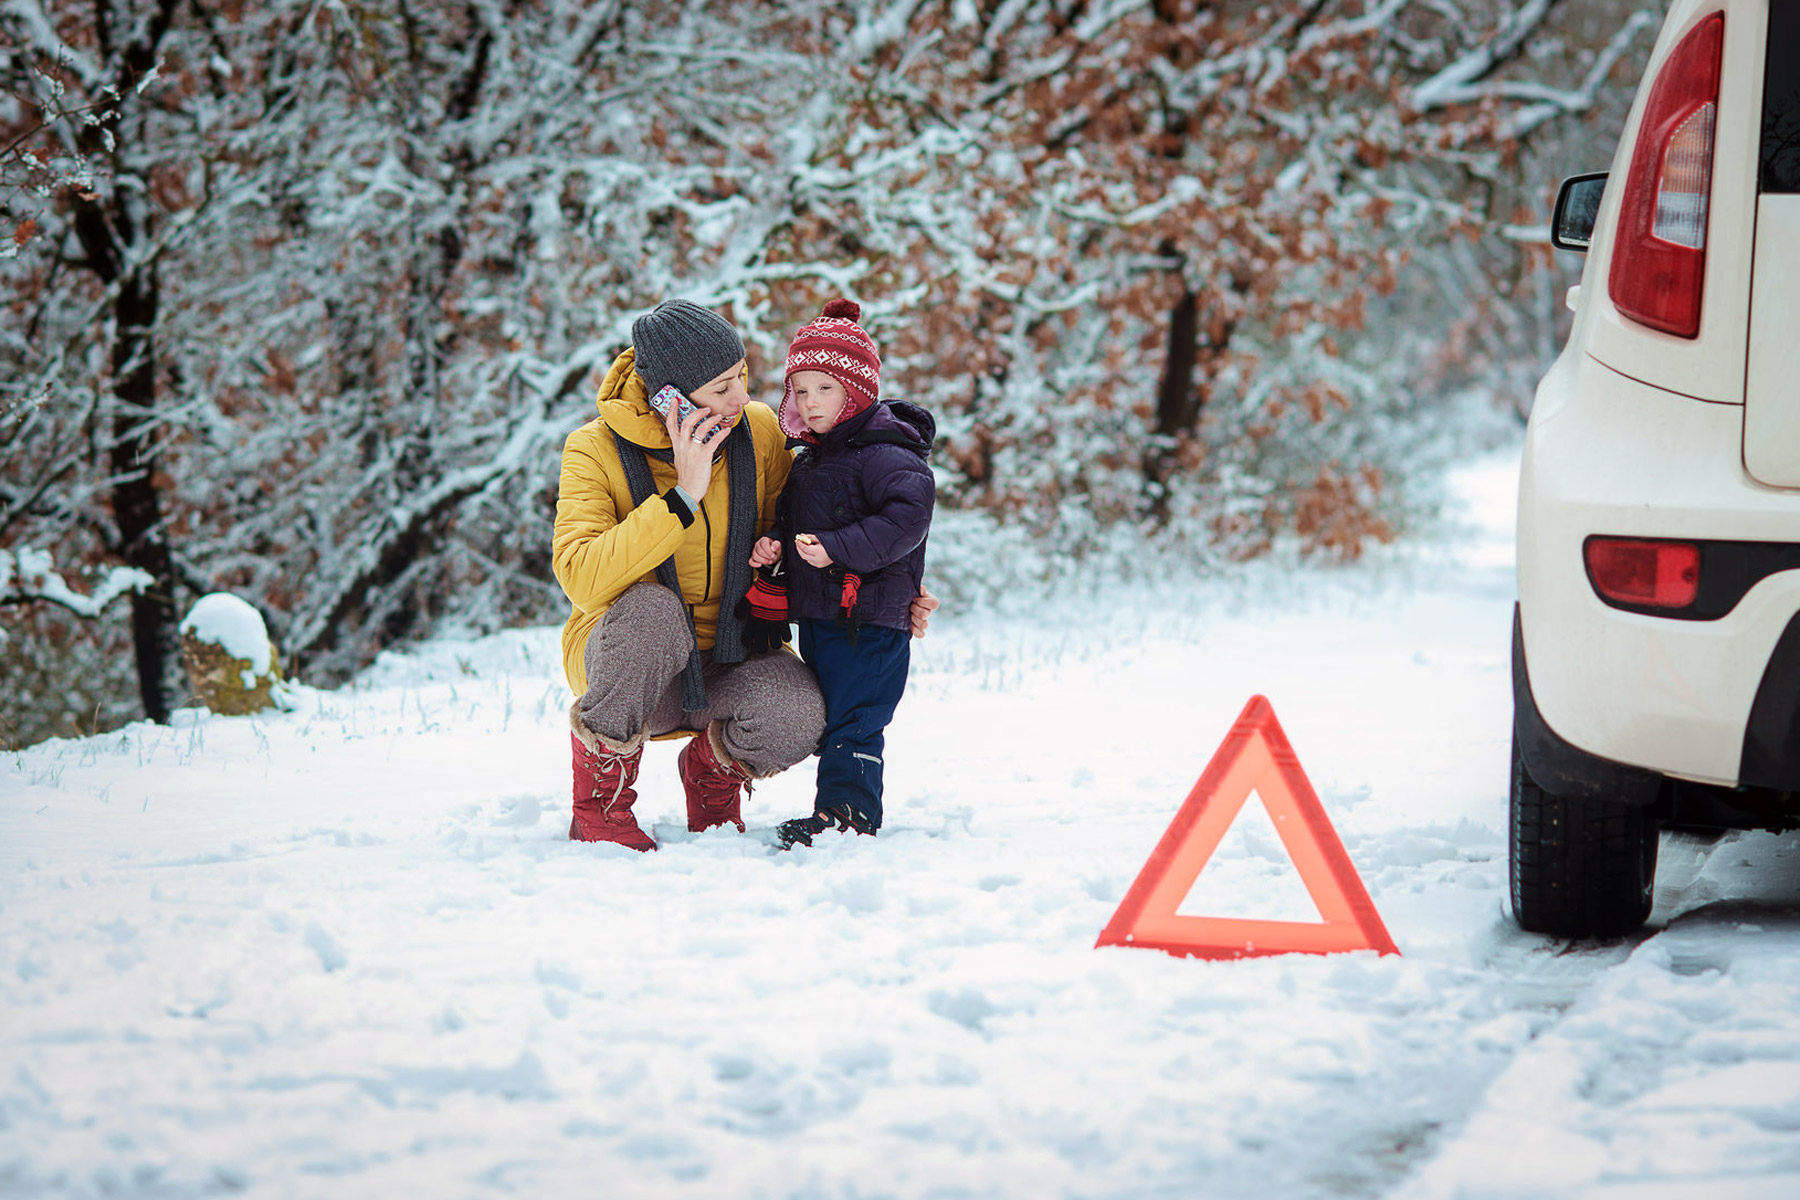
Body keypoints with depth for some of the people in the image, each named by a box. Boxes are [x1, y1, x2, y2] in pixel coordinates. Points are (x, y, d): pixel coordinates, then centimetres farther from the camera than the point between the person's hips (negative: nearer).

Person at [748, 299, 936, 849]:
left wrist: (838, 548, -29)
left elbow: (908, 516, -27)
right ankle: (847, 808, 21)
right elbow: (792, 518, 27)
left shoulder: (885, 455, -14)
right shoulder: (809, 459, 15)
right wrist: (773, 544, 4)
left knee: (852, 720, -10)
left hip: (867, 618, -10)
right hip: (818, 616, 10)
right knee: (826, 718, 14)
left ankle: (846, 809, -9)